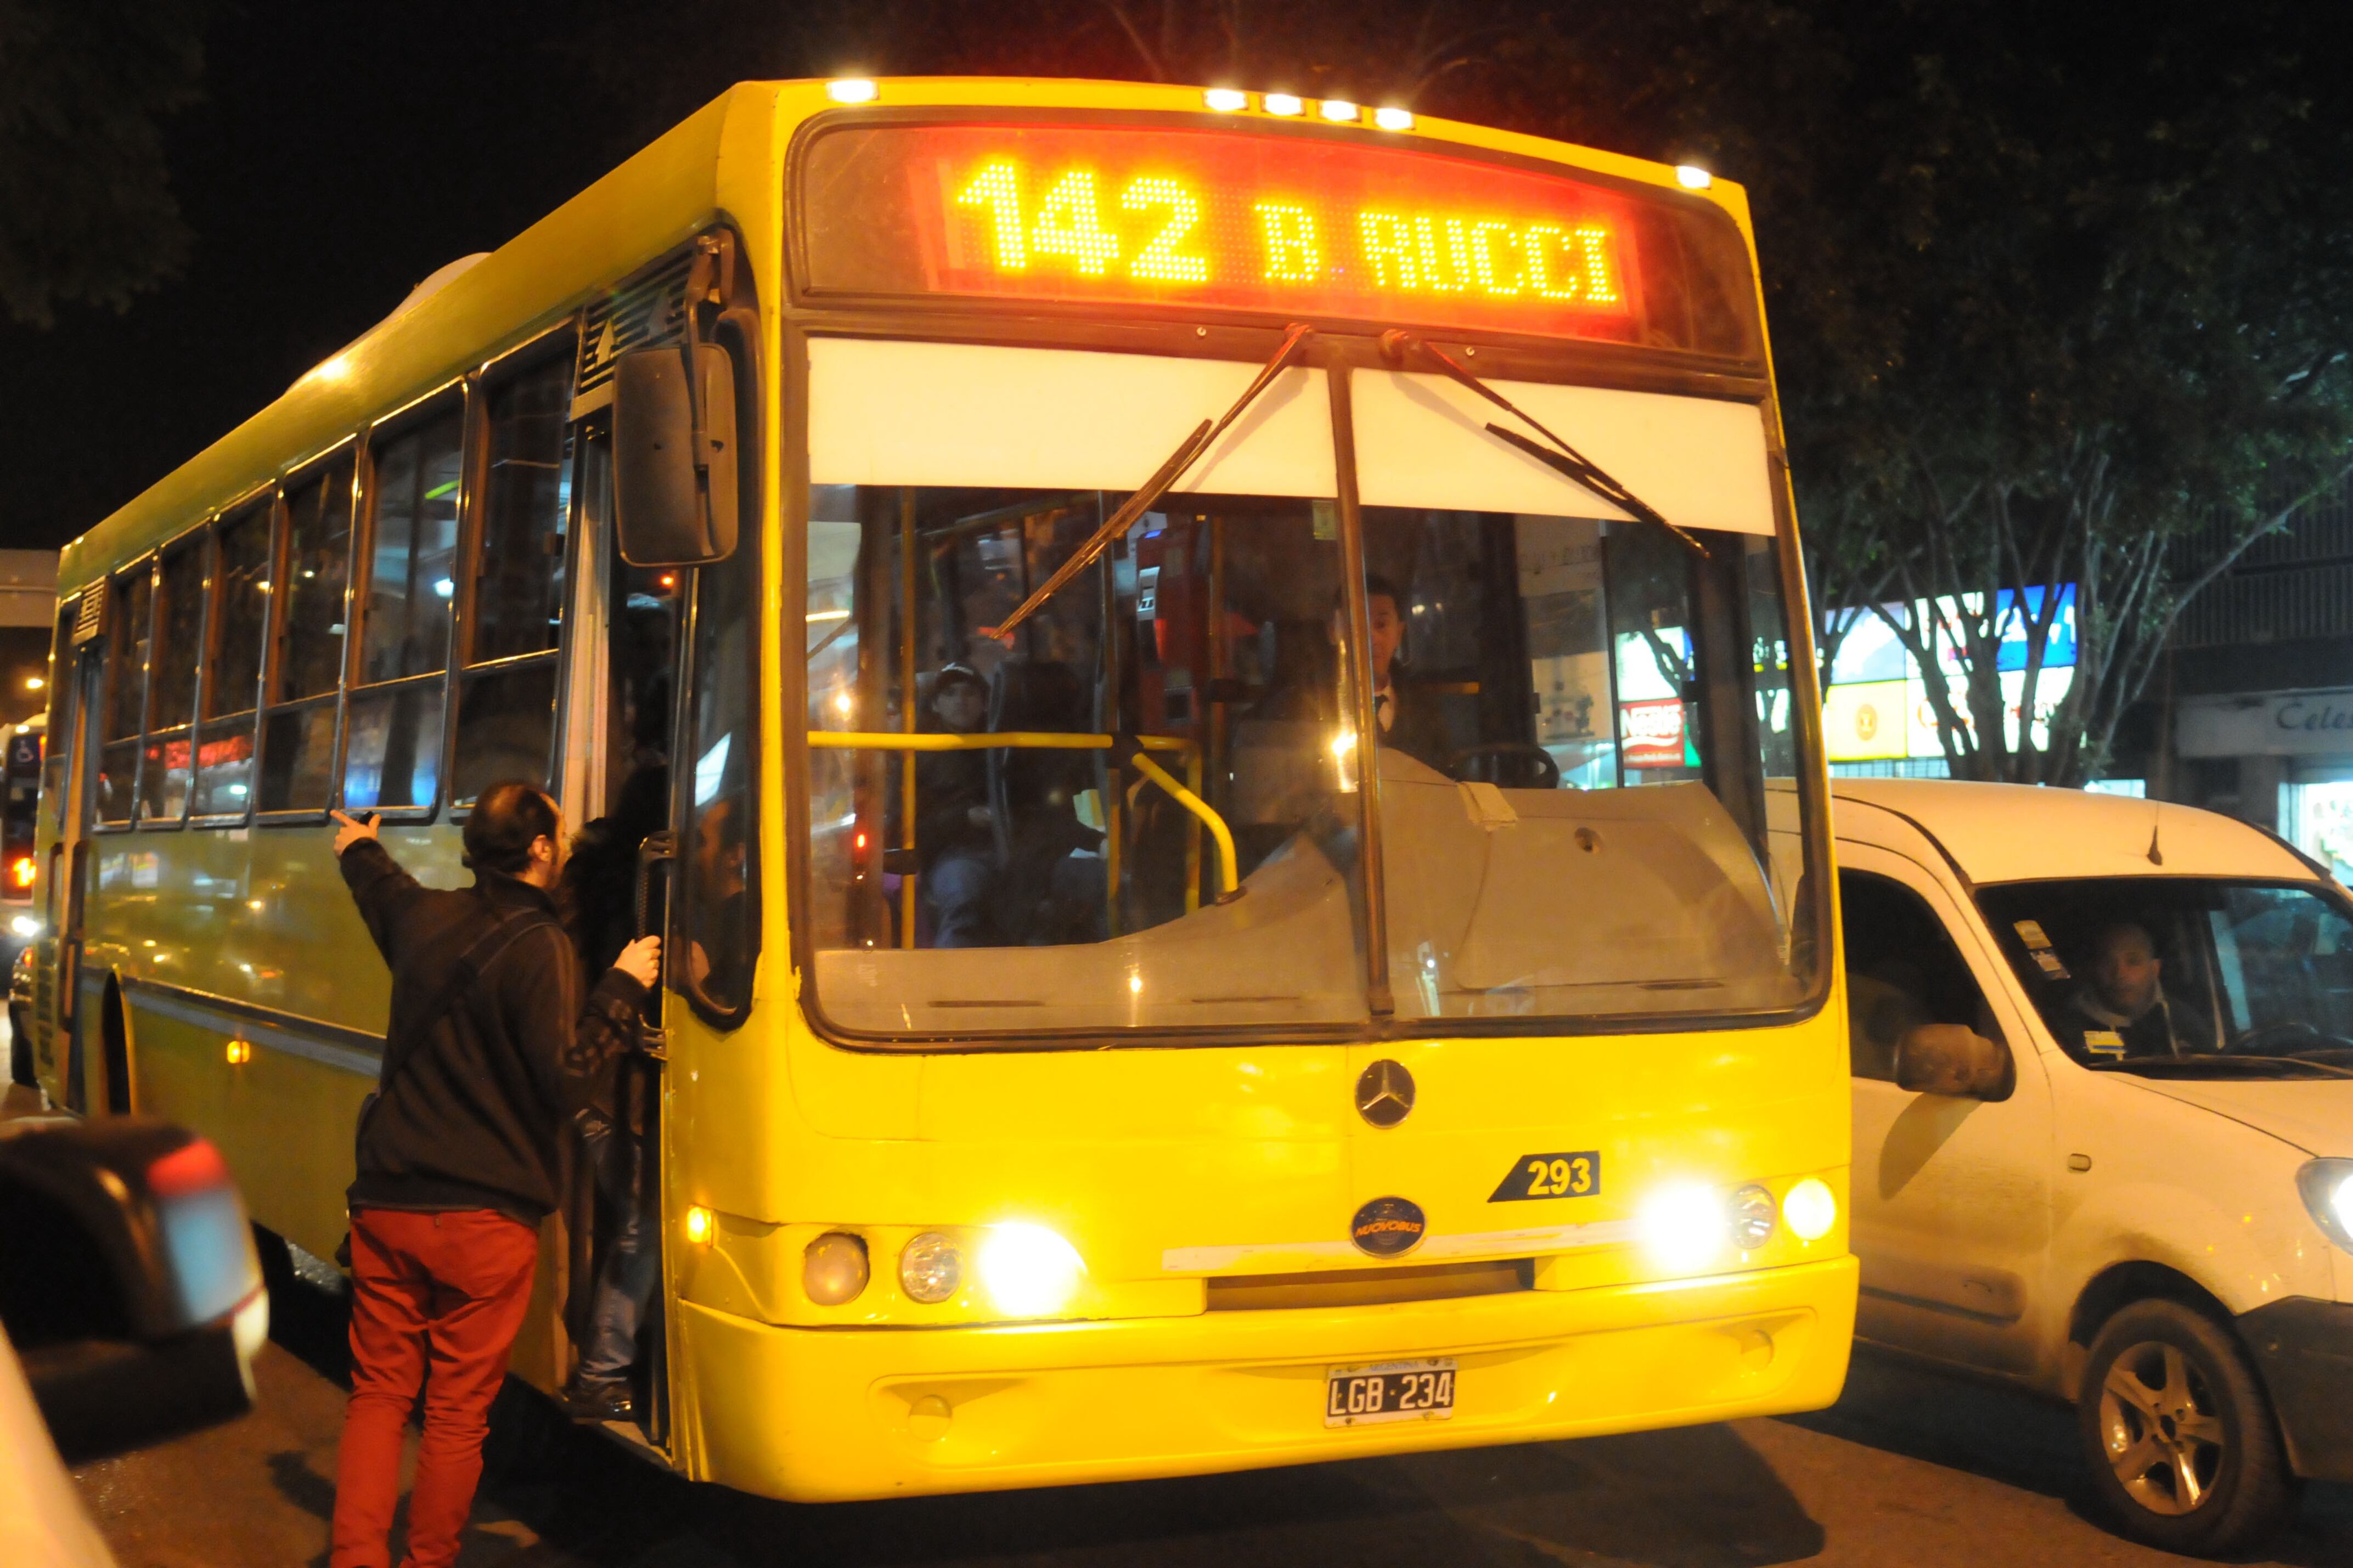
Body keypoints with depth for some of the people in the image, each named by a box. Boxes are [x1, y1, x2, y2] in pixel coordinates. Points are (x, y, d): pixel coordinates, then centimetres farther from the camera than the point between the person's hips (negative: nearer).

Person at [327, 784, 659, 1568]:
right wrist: (622, 988, -8)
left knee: (378, 1394, 11)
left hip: (386, 1205, 5)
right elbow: (562, 1076, -18)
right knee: (458, 1411, 5)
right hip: (484, 1217, -5)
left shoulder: (425, 916, 7)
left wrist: (358, 849, 55)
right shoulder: (540, 947, -12)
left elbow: (385, 893, 33)